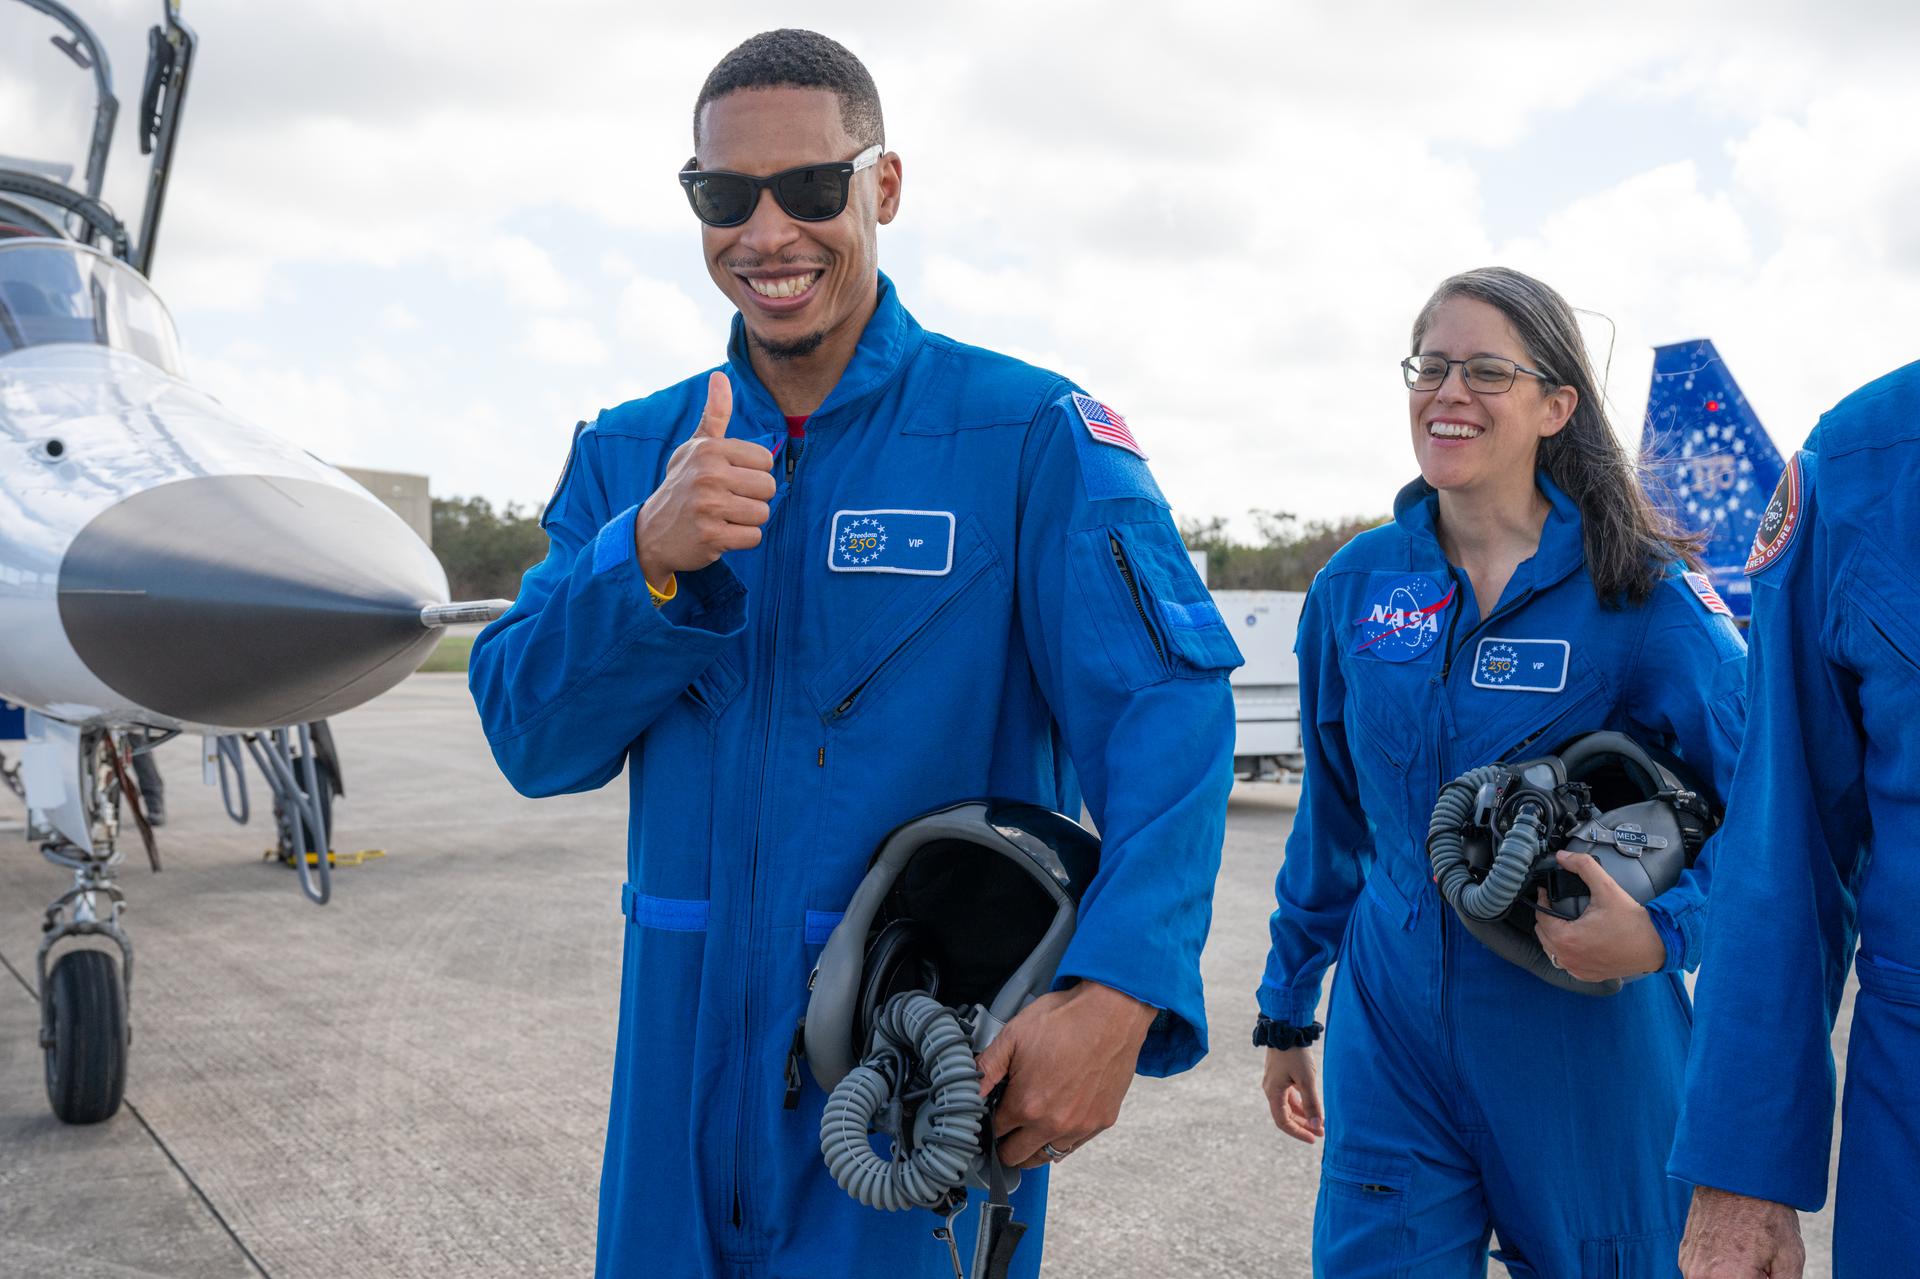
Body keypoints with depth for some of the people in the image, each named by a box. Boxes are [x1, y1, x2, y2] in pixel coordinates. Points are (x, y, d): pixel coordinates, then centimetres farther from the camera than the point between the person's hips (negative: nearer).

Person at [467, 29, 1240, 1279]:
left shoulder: (1033, 435, -7)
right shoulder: (628, 456, 7)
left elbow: (1165, 711, -18)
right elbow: (530, 742, 0)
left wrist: (1119, 992, -33)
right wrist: (649, 559, -19)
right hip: (688, 1062, 4)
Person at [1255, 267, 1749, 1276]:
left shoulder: (1638, 591, -8)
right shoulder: (1355, 584, 2)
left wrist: (1662, 930, -25)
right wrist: (1285, 1013, 17)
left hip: (1583, 1038, -2)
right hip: (1391, 1033, 2)